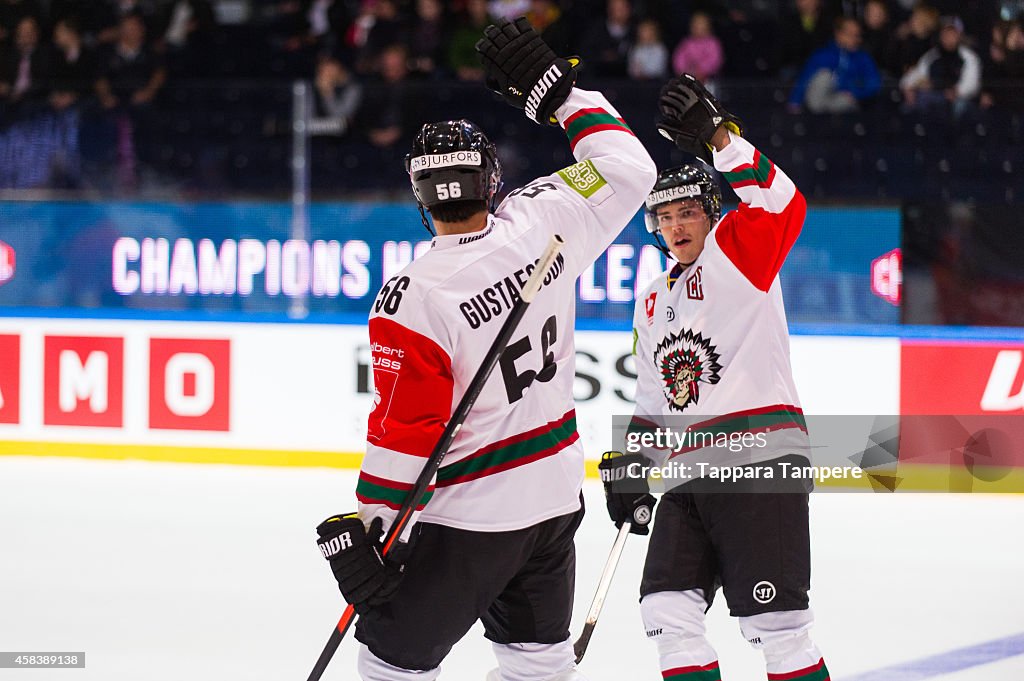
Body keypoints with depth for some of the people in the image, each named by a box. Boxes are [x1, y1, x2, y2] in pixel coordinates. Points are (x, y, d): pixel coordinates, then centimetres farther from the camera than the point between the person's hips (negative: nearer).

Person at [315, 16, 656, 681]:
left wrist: (363, 527, -12)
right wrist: (558, 87, 13)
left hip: (471, 515, -6)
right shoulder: (542, 225, -8)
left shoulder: (411, 300, -21)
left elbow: (405, 430, -19)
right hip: (556, 492, 6)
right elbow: (627, 168, 8)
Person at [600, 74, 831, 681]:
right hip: (687, 478, 8)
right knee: (668, 611, 1)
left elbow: (782, 205, -21)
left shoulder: (740, 254, 0)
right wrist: (627, 465, 17)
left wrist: (719, 136, -27)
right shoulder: (654, 304, 22)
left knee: (776, 626, -10)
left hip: (760, 461, -8)